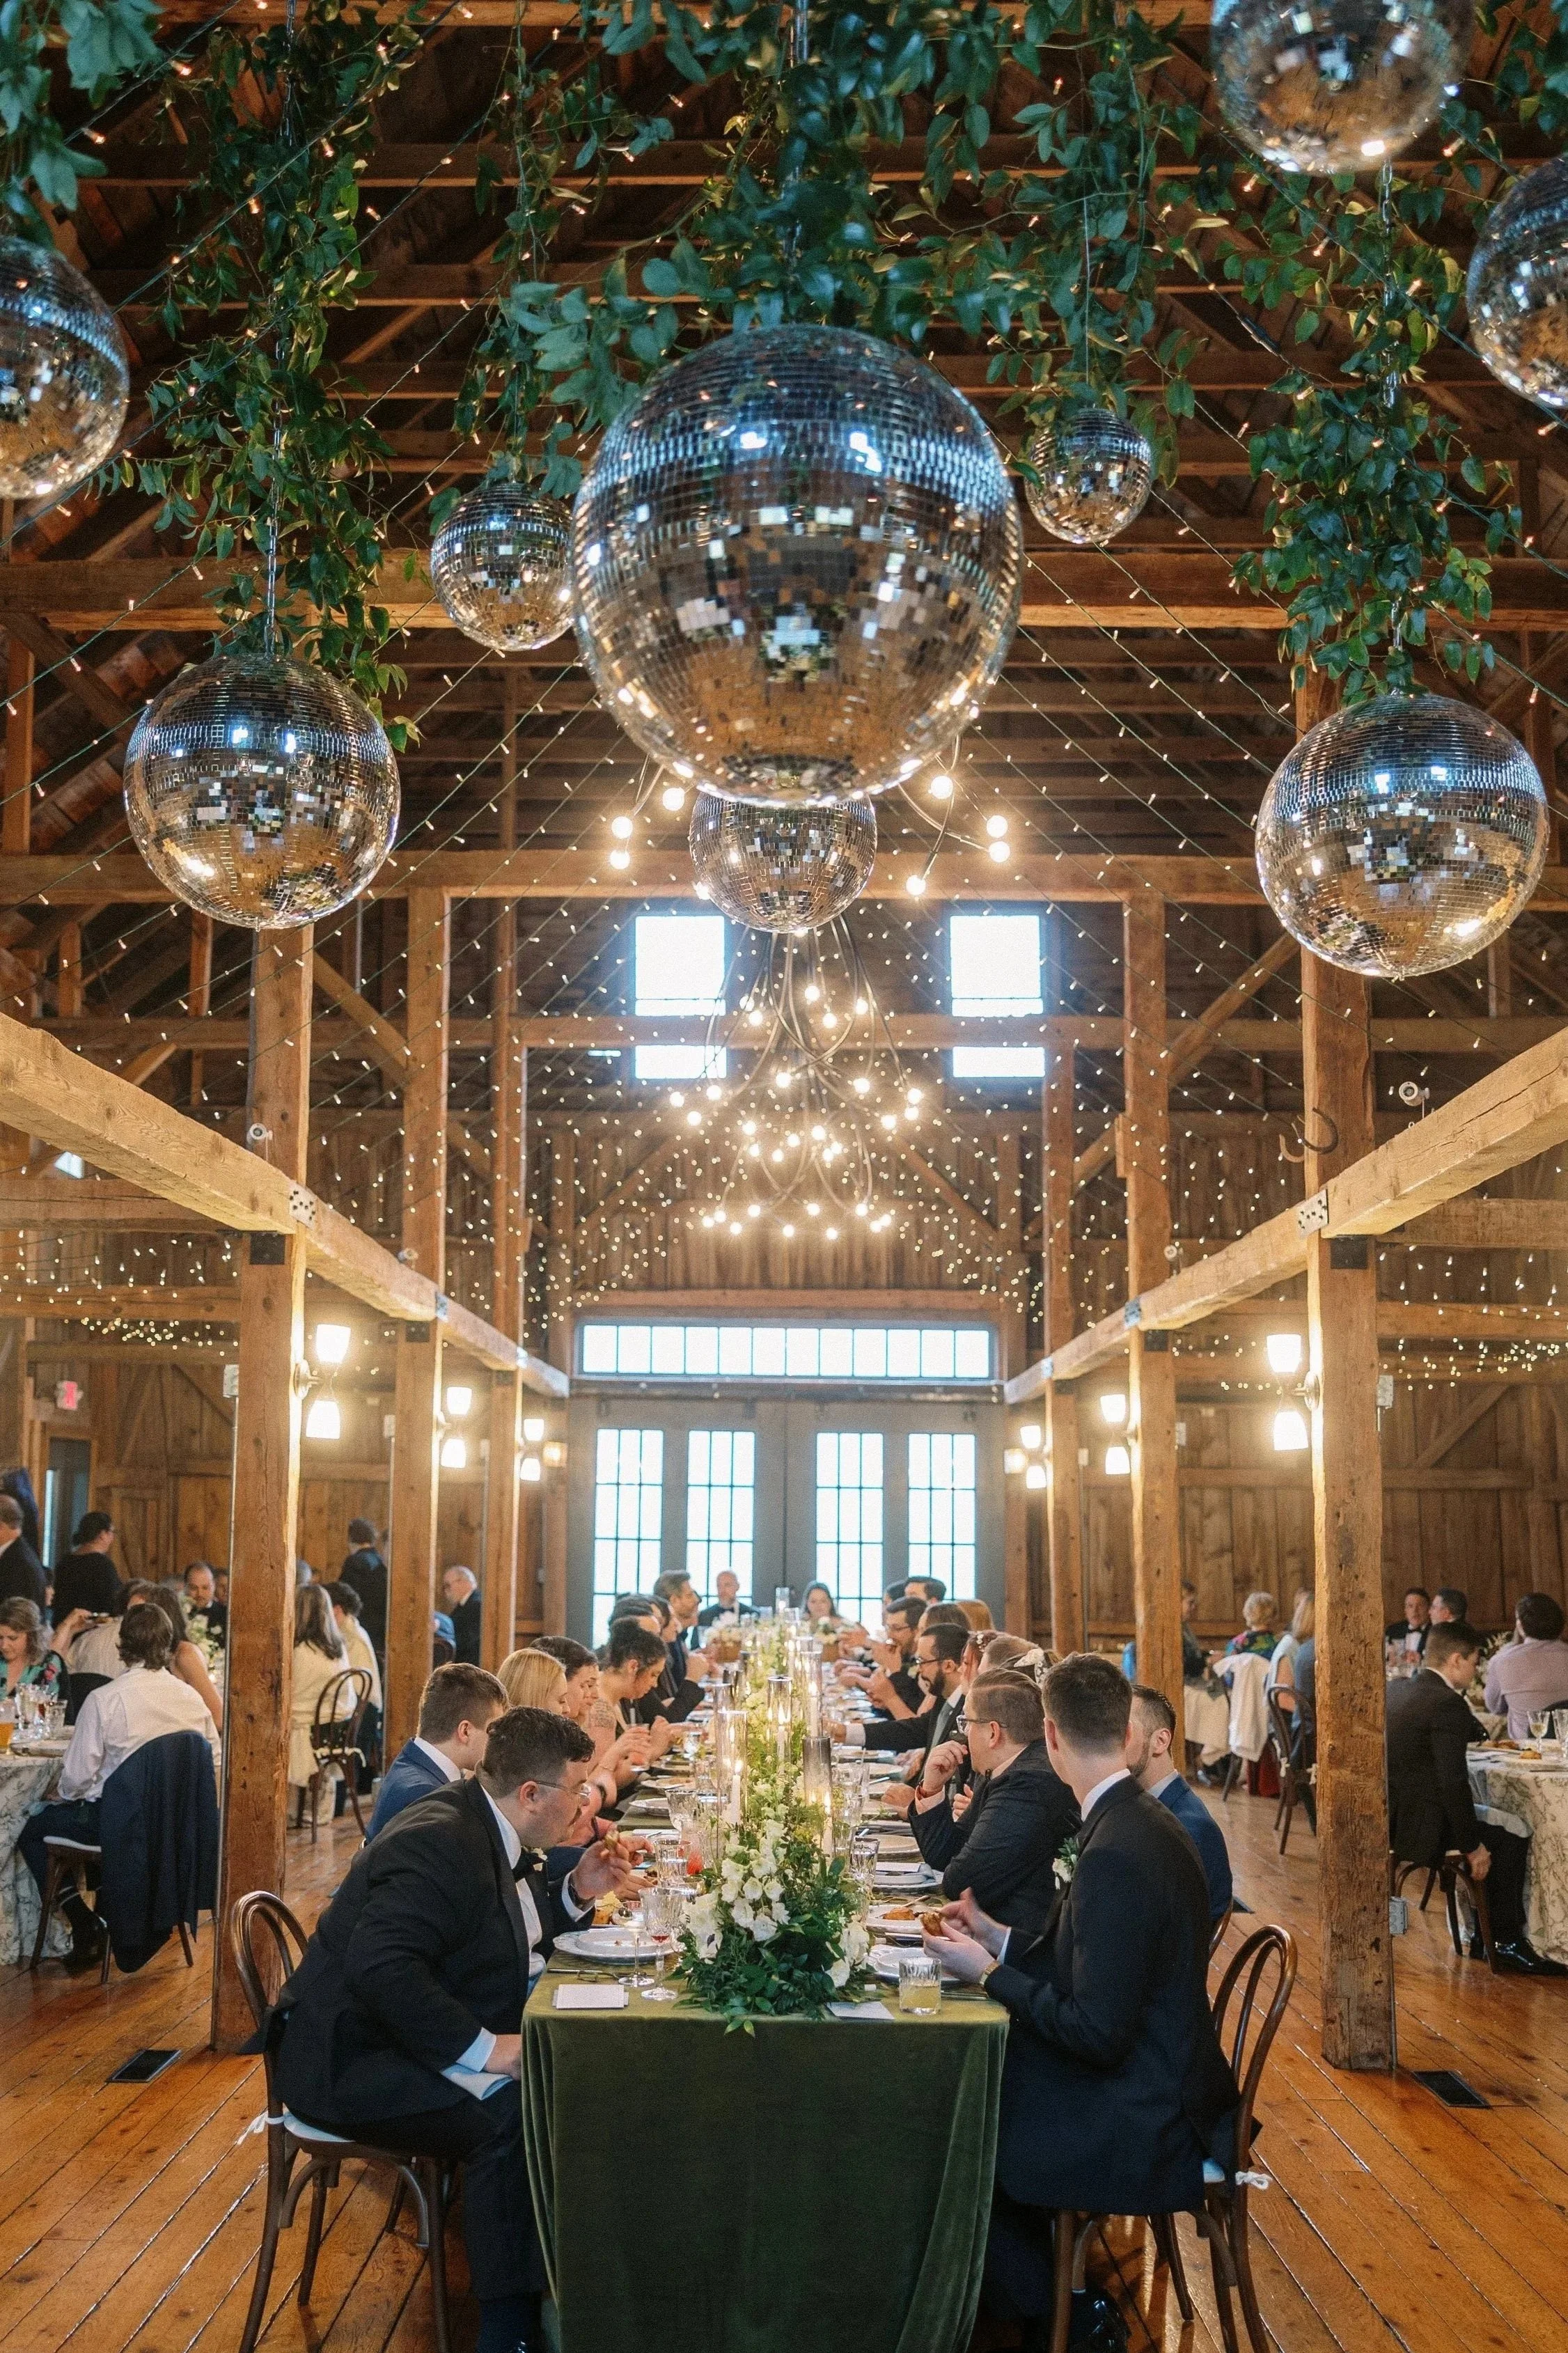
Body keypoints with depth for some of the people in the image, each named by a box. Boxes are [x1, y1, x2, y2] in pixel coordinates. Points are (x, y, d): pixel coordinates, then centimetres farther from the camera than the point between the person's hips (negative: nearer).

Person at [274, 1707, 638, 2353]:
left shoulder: (488, 1833, 7)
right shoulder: (440, 1844, -23)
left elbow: (507, 1935, 23)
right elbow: (380, 1966, -35)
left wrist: (574, 1894, 6)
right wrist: (482, 2047, -33)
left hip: (412, 2045, 10)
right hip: (351, 2060, -10)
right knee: (508, 2118, -29)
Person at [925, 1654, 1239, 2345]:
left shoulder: (1116, 1853, -27)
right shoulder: (1141, 1821, 2)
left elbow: (1096, 2033, -25)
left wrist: (989, 1973, -15)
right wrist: (1002, 1938, 12)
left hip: (1146, 2129, -9)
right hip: (1159, 2087, 9)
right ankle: (1039, 2290, 26)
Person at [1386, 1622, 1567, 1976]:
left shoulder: (1396, 1690, 9)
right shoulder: (1447, 1704, -18)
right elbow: (1453, 1784, -20)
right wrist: (1472, 1846, -12)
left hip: (1389, 1817, 9)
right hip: (1416, 1827, -9)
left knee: (1498, 1825, 23)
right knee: (1512, 1840, 5)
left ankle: (1488, 1934, 25)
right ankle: (1505, 1942, 14)